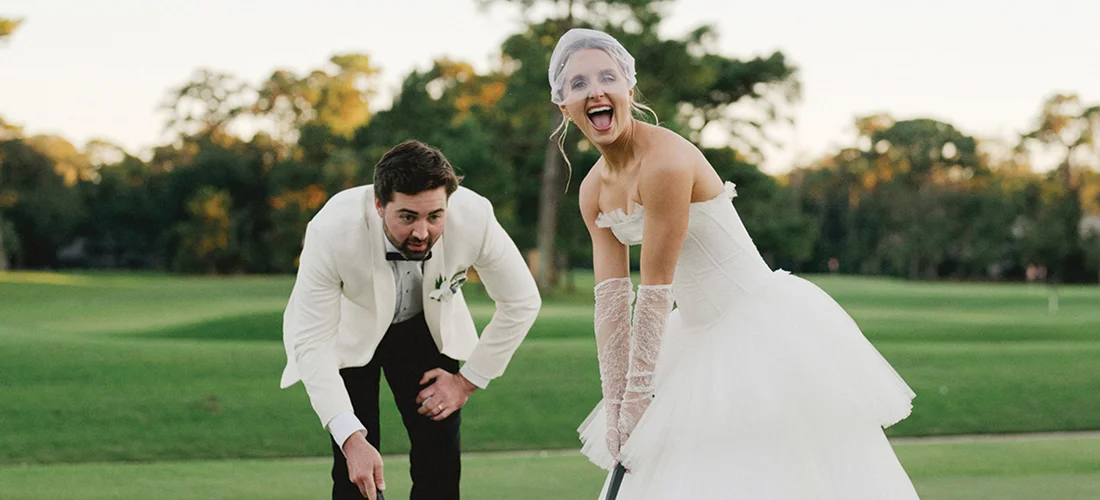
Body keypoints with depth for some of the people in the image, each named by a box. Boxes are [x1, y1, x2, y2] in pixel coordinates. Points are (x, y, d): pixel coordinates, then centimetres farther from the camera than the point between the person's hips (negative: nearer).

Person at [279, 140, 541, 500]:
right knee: (355, 471, -13)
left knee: (441, 460, -5)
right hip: (347, 333, -2)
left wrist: (468, 382, -10)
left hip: (424, 328, 2)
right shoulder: (332, 231, -37)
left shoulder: (474, 218, -31)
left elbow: (521, 303, -14)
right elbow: (311, 343, -33)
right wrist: (351, 439, -40)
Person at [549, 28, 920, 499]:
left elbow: (655, 292, -21)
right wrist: (614, 406, -2)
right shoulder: (594, 190, 3)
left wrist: (637, 397, -16)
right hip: (700, 334, 8)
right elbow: (611, 300, 2)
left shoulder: (666, 161, -23)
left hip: (764, 327, -8)